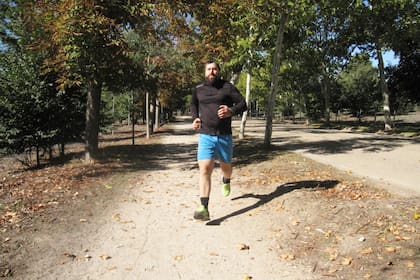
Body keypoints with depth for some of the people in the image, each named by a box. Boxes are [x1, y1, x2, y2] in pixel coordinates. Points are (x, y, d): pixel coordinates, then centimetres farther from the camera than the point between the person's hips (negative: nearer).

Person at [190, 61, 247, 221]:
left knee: (226, 166, 17)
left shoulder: (227, 87, -1)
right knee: (204, 170, -13)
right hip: (205, 136, 0)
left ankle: (226, 181, 55)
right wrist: (195, 118, 8)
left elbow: (243, 104, -3)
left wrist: (231, 111, -24)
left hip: (224, 136, 0)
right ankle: (204, 209, -15)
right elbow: (193, 104, 26)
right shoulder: (199, 89, 7)